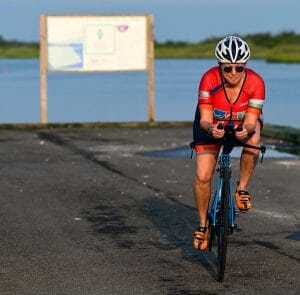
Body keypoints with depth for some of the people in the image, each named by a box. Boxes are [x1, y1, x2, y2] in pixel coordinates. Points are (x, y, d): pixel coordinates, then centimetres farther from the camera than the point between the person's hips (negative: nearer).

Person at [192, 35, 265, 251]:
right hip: (213, 124, 0)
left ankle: (242, 188, -14)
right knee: (202, 177, -11)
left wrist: (246, 130, -53)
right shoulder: (209, 79, -31)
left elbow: (250, 121, -30)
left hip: (243, 122, 0)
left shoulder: (255, 82, -30)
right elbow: (204, 119, -30)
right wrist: (211, 129, -53)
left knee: (253, 139, -36)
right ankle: (203, 224, 12)